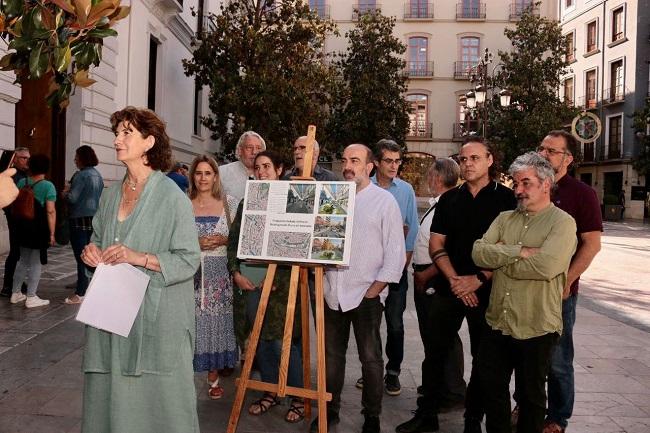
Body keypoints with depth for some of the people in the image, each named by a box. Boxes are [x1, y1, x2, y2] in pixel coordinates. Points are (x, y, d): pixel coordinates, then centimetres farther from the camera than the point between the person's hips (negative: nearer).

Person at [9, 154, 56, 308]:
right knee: (35, 263, 4)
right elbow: (50, 211, -17)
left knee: (22, 260, 18)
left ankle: (15, 293, 26)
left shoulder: (21, 182, 5)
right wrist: (52, 233, -12)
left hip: (22, 227, 6)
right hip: (39, 229, -6)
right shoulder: (48, 186, -12)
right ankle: (31, 297, 8)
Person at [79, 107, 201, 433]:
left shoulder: (172, 197, -10)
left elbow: (189, 259, -12)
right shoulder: (110, 195, 10)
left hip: (156, 316, -6)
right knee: (109, 393, 12)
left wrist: (141, 258, -22)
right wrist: (92, 250, 1)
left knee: (153, 397, 3)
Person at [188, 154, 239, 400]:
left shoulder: (229, 203, 6)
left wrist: (223, 240, -10)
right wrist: (196, 243, -11)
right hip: (191, 272, 0)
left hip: (219, 273, 1)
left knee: (217, 322, 5)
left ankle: (214, 377, 20)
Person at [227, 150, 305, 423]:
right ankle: (271, 391, 26)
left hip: (281, 282, -5)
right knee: (260, 340, 10)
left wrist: (277, 278, -11)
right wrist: (236, 272, 3)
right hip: (250, 280, 5)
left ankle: (298, 397, 12)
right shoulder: (247, 202, 13)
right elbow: (233, 240, 15)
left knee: (282, 341, -4)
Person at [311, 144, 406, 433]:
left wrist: (374, 290, -9)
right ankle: (330, 410, 29)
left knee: (370, 358, 4)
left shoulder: (384, 200, -2)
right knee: (331, 354, 13)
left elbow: (395, 253, -5)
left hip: (366, 293, -4)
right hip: (333, 292, 4)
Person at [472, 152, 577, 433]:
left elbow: (546, 266, -26)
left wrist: (499, 257, -13)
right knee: (491, 388, 17)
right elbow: (478, 252, -6)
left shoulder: (562, 222, -9)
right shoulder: (505, 219, 8)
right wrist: (519, 251, -18)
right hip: (497, 323, 5)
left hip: (536, 329, -5)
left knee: (530, 395, 14)